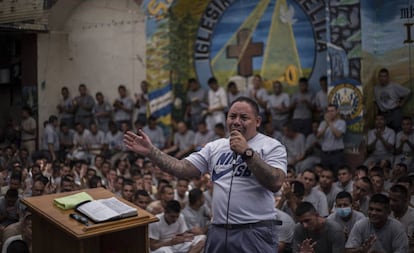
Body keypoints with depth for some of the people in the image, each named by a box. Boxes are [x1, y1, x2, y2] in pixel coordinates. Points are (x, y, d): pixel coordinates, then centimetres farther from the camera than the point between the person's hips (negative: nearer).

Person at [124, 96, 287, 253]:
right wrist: (151, 151, -3)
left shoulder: (272, 146, -2)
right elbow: (182, 169, 7)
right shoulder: (215, 147, 14)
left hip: (255, 232, -5)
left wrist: (247, 152, -21)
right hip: (218, 230, 5)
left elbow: (275, 183, -17)